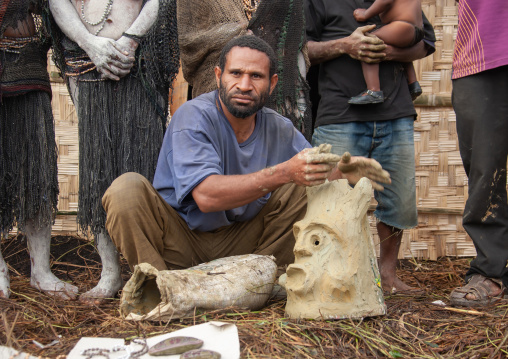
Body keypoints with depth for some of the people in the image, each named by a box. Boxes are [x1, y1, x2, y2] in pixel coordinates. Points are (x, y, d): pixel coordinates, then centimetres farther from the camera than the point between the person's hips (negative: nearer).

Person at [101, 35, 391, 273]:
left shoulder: (280, 129, -1)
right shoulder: (193, 117, -18)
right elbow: (207, 195, -31)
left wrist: (341, 172, -18)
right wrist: (283, 173, -41)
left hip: (237, 243, 5)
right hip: (180, 239, -4)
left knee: (300, 190, -9)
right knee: (129, 188, -29)